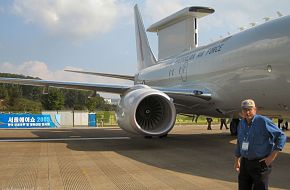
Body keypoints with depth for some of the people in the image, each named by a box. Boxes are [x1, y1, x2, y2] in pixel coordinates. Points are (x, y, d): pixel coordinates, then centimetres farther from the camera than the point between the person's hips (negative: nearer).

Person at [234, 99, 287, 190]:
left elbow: (281, 136, -12)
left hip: (260, 163, -6)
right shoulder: (241, 123, 6)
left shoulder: (263, 121, -14)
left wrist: (272, 156, -15)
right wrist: (237, 160, 20)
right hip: (245, 163, 6)